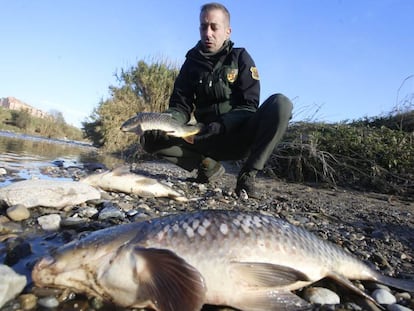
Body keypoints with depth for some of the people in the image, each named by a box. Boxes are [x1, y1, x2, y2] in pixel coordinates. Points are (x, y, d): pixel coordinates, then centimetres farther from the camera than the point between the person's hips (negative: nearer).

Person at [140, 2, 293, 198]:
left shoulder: (240, 58, 0)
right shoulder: (192, 63, 7)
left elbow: (249, 107, -10)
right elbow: (180, 107, 0)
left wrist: (220, 127, -28)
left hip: (240, 139, -1)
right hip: (210, 139, 2)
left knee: (280, 103, -29)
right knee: (150, 138, -16)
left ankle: (247, 174, -21)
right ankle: (209, 166, -4)